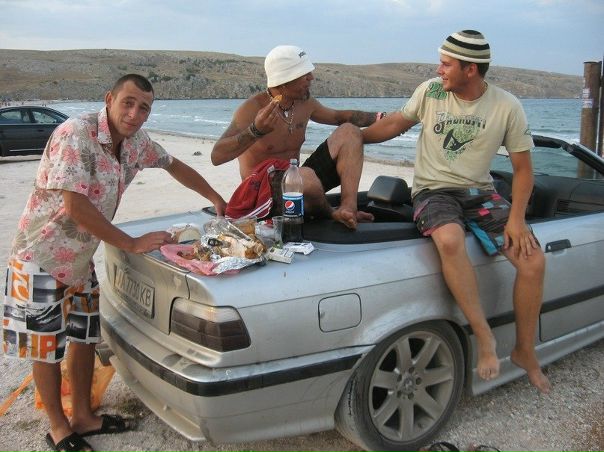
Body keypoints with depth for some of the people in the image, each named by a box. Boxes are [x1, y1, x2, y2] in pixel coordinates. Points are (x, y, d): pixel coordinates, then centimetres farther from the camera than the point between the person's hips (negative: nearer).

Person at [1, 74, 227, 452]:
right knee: (47, 347, 6)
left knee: (84, 338, 15)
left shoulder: (136, 141, -3)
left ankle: (83, 417, 32)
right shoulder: (76, 134, -26)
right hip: (42, 259, -7)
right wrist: (132, 244, -26)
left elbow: (174, 165, 15)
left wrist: (217, 200, 11)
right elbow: (75, 206, -31)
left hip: (83, 259, 7)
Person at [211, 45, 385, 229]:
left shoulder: (304, 103, 4)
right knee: (305, 177, -42)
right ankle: (331, 214, -8)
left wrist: (379, 117, 16)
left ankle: (348, 207, -20)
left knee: (349, 131, 0)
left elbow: (339, 116, 24)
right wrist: (256, 130, -42)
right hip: (264, 192, -8)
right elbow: (217, 156, -28)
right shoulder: (253, 108, -17)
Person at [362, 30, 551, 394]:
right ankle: (485, 337, -25)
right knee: (450, 240, -38)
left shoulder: (507, 106, -4)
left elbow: (523, 167, 0)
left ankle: (525, 352, 7)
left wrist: (516, 218, -12)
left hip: (481, 192, 2)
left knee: (534, 261, -16)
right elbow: (396, 123, 12)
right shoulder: (430, 91, -4)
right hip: (434, 191, -1)